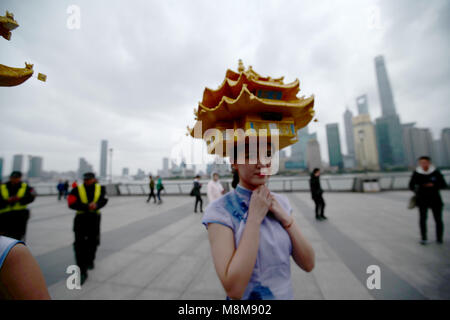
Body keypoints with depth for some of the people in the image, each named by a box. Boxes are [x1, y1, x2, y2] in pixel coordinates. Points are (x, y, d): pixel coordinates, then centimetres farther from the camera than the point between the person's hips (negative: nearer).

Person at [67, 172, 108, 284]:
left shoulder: (100, 188, 2)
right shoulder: (77, 190, -3)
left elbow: (103, 200, -10)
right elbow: (72, 204, -14)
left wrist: (96, 205, -30)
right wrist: (87, 207, -23)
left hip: (94, 218, 2)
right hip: (81, 219, -2)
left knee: (93, 242, 17)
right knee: (80, 245, -5)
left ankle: (90, 260, 45)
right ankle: (82, 272, 3)